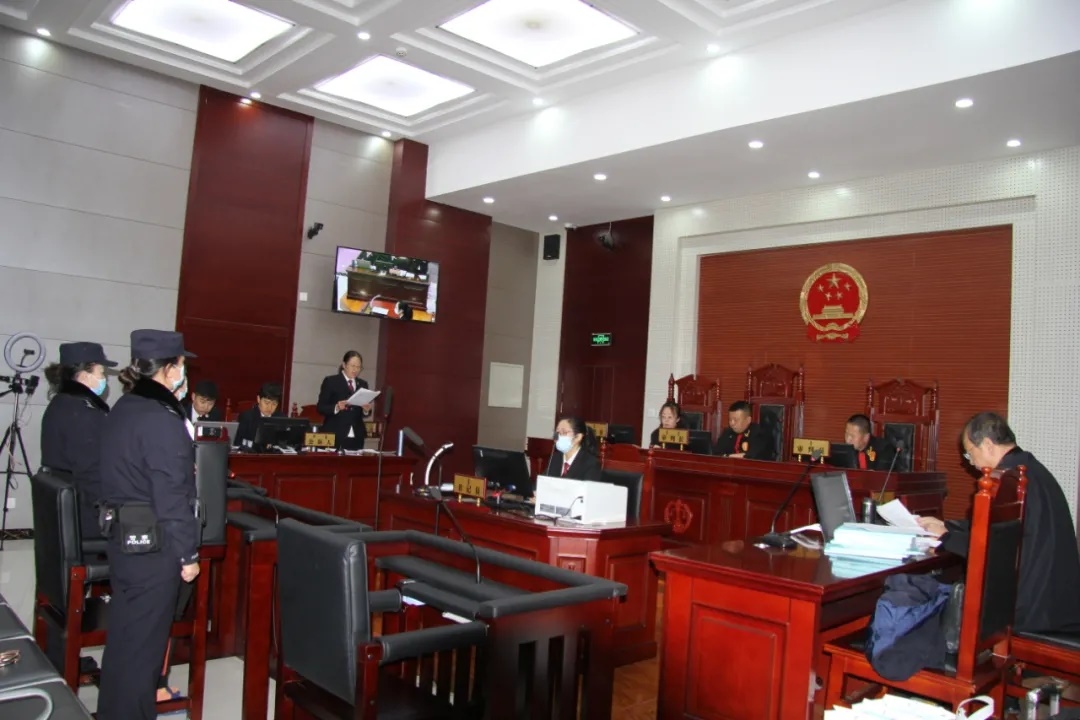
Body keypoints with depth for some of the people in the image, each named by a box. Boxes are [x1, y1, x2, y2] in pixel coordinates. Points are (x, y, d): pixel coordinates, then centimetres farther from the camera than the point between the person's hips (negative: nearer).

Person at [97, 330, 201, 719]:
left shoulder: (122, 410, 7)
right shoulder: (162, 420, -22)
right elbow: (171, 498, -23)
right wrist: (188, 553, -16)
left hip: (122, 535, 10)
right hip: (153, 544, -9)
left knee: (125, 628, 23)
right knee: (143, 636, 3)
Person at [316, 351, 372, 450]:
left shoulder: (363, 384, 15)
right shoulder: (330, 381, 1)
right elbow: (320, 407, -4)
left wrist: (366, 409, -7)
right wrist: (336, 407, -22)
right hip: (335, 435, -4)